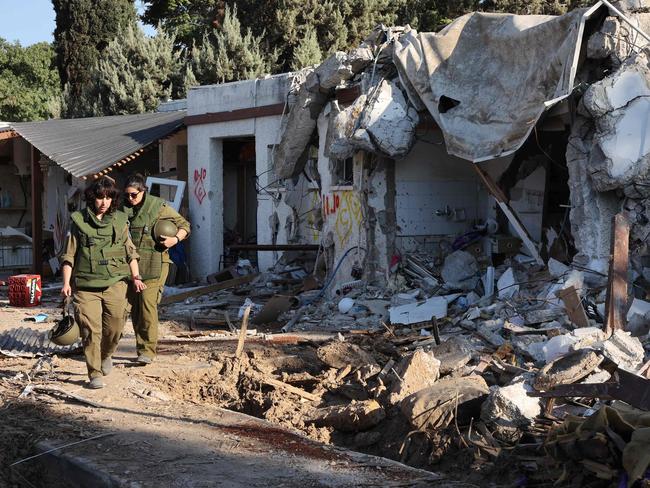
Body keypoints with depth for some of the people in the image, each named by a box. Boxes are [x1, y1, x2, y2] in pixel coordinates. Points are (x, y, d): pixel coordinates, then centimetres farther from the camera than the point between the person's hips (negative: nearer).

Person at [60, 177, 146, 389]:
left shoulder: (120, 221, 10)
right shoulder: (79, 221, 4)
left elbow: (130, 252, 14)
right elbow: (69, 255, 6)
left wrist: (136, 278, 4)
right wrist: (66, 283, -2)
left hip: (114, 283, 1)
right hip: (86, 285, -1)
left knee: (115, 327, -3)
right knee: (90, 330, -6)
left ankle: (106, 354, 29)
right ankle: (95, 374, 2)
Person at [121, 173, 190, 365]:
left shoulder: (159, 207, -3)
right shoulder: (124, 208, 11)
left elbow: (184, 225, 4)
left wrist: (176, 239, -14)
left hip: (153, 264, -5)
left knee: (147, 303, -14)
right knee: (134, 306, 6)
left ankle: (148, 350, -11)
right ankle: (141, 346, 17)